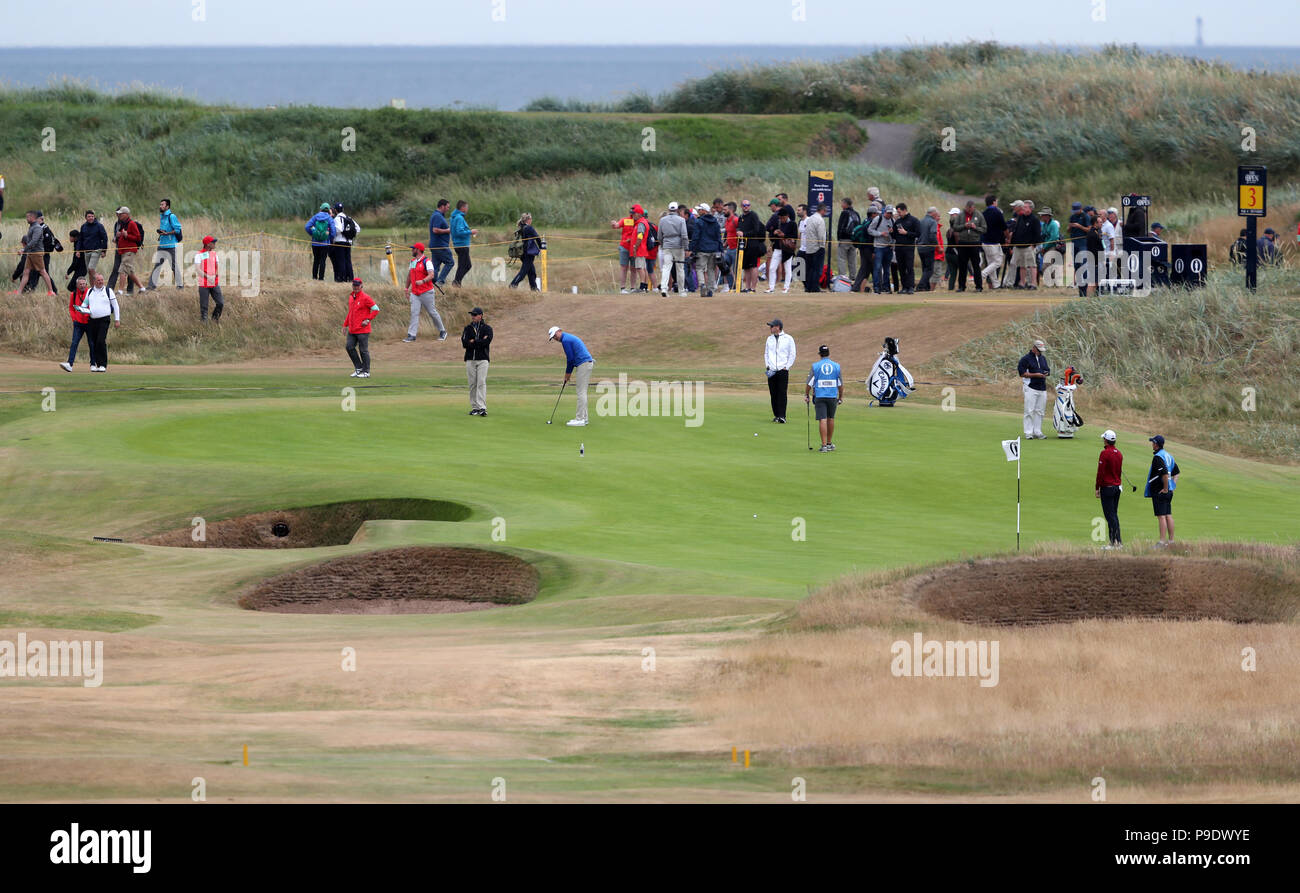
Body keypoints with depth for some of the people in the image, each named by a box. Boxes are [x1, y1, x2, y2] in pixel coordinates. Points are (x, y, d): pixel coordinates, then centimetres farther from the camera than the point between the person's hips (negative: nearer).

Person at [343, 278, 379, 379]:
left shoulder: (365, 298, -9)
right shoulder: (351, 297, 14)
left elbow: (376, 309, -8)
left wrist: (367, 320, -14)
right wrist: (345, 325, 20)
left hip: (362, 330, -8)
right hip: (352, 330, 8)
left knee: (363, 350, -2)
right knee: (349, 347, 3)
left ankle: (366, 372, 6)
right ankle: (358, 368, 14)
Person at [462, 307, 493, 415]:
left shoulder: (487, 328, 5)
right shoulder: (468, 328, 13)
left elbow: (487, 341, -11)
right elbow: (464, 344, -2)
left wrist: (473, 342, -7)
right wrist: (480, 342, -8)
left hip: (482, 359, -3)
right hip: (470, 359, 3)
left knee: (481, 383, -12)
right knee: (472, 384, 2)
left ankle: (482, 407, -18)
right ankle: (474, 407, 6)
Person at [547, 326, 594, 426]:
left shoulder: (566, 340, -11)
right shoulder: (570, 337, 20)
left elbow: (570, 359, -12)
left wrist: (567, 374, 0)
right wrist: (568, 374, 19)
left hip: (583, 364, -10)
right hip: (588, 362, 10)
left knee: (581, 392, -9)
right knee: (582, 392, 14)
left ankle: (580, 419, -10)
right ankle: (583, 417, 16)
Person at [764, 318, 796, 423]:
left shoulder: (788, 339, 0)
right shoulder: (770, 339, 13)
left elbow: (792, 354, 2)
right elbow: (766, 353, 20)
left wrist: (786, 367, -6)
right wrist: (767, 365, 6)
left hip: (783, 370, -4)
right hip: (771, 371, 4)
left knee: (782, 393, -10)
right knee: (773, 394, 4)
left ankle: (782, 416, -13)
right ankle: (776, 415, 11)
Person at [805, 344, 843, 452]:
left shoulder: (815, 366, -3)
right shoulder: (836, 366, 3)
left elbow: (809, 383, -1)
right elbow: (841, 384, 7)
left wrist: (806, 395, 11)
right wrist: (841, 397, 18)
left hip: (819, 396, -2)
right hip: (832, 396, 2)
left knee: (822, 420, -5)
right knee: (831, 419, 16)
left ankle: (824, 445, -11)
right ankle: (829, 443, 25)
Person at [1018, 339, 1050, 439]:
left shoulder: (1043, 358, 17)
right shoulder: (1026, 359, -3)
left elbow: (1047, 370, 22)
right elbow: (1022, 373, -9)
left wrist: (1046, 373, -2)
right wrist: (1035, 375, -16)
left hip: (1042, 388, 6)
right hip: (1031, 388, -6)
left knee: (1039, 411, 6)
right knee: (1029, 411, -8)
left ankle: (1037, 432, 11)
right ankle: (1028, 433, -6)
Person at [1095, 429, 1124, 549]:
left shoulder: (1105, 453, -14)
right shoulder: (1119, 454, 9)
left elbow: (1100, 472, -14)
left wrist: (1097, 488, -7)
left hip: (1107, 487, -7)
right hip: (1118, 487, 7)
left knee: (1110, 515, -6)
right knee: (1114, 515, 13)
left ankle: (1114, 542, -11)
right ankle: (1118, 541, 12)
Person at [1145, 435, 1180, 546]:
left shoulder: (1158, 457, -16)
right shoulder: (1168, 456, 13)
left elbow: (1165, 473, -28)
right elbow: (1176, 472, 22)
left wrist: (1165, 488, -19)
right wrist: (1173, 485, 16)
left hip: (1159, 491, -9)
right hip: (1169, 492, 9)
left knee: (1161, 516, -9)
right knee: (1168, 515, 12)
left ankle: (1162, 540, -12)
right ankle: (1171, 540, 15)